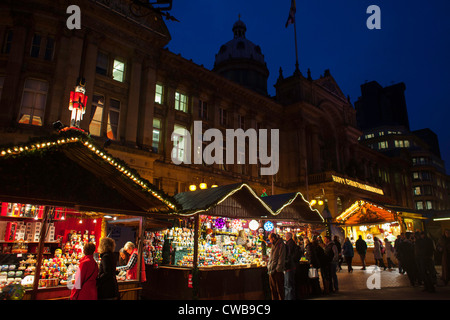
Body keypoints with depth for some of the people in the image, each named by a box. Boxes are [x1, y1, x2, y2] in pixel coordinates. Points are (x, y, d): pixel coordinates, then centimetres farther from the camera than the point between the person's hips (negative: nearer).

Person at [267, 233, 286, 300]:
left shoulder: (281, 245, -10)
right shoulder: (273, 245, 16)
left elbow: (281, 258, -15)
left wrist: (278, 269, -19)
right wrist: (269, 265, 13)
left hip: (278, 271, -8)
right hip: (272, 270, 8)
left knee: (279, 289, -1)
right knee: (273, 288, 14)